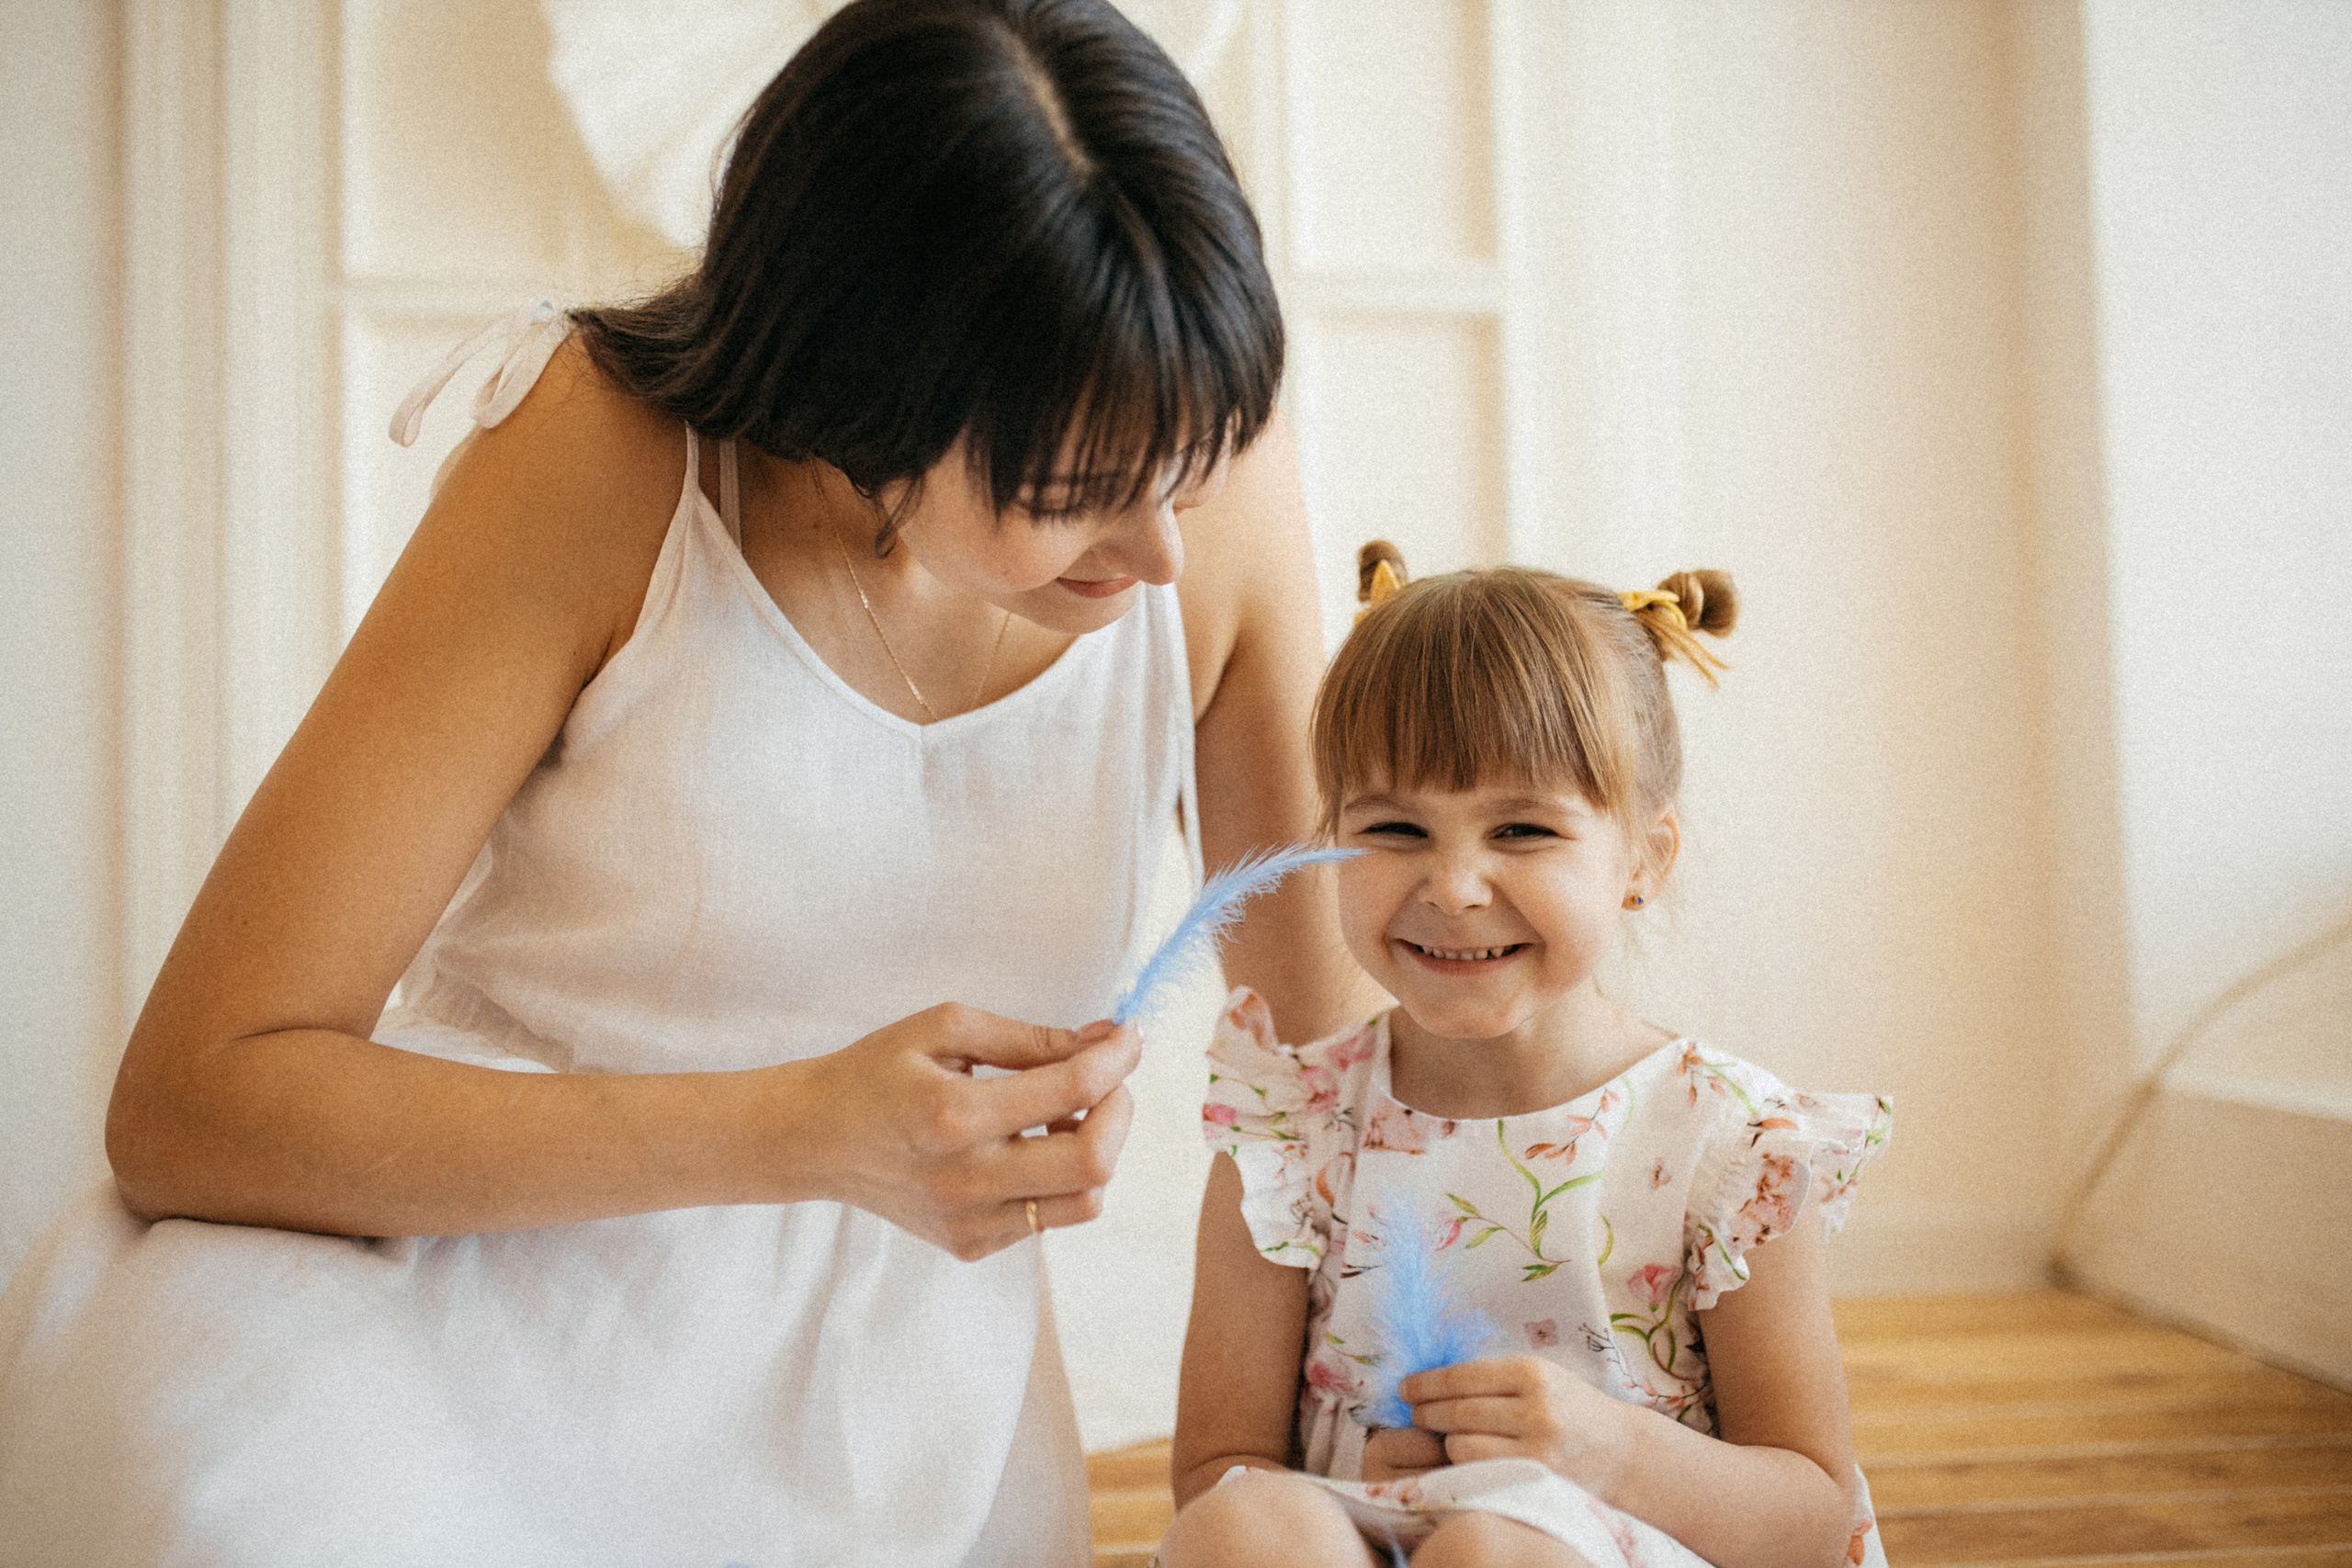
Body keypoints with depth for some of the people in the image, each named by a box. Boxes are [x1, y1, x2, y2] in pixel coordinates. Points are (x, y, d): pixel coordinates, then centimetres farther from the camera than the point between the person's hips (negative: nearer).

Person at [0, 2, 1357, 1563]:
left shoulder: (1209, 458, -10)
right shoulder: (610, 455, -17)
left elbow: (1321, 1046, 3)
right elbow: (192, 1099, -18)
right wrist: (802, 1130, -28)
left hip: (893, 1425, 3)